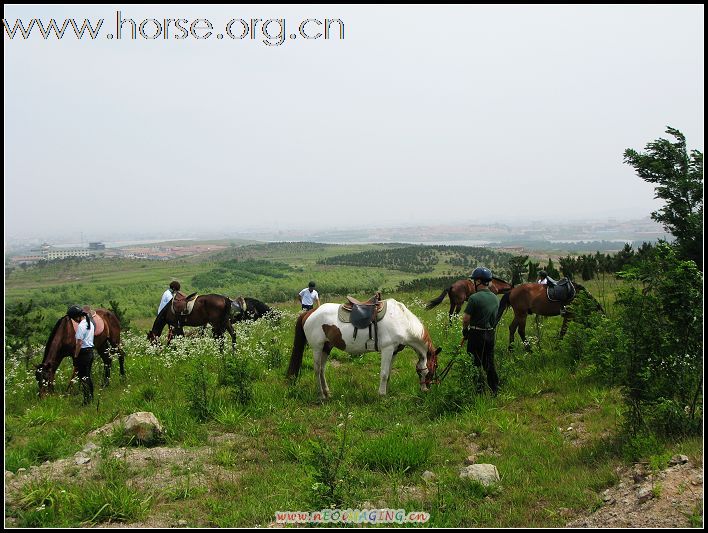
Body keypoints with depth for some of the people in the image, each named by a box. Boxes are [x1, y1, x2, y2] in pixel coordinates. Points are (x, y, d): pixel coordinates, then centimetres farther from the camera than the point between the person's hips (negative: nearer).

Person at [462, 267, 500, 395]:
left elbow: (466, 319, -15)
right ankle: (494, 389, 19)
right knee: (489, 362, 15)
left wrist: (465, 329, 3)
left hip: (477, 335, -7)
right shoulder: (495, 298, 6)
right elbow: (494, 317, 13)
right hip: (490, 333, 7)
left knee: (476, 364, 4)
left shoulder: (474, 298, -18)